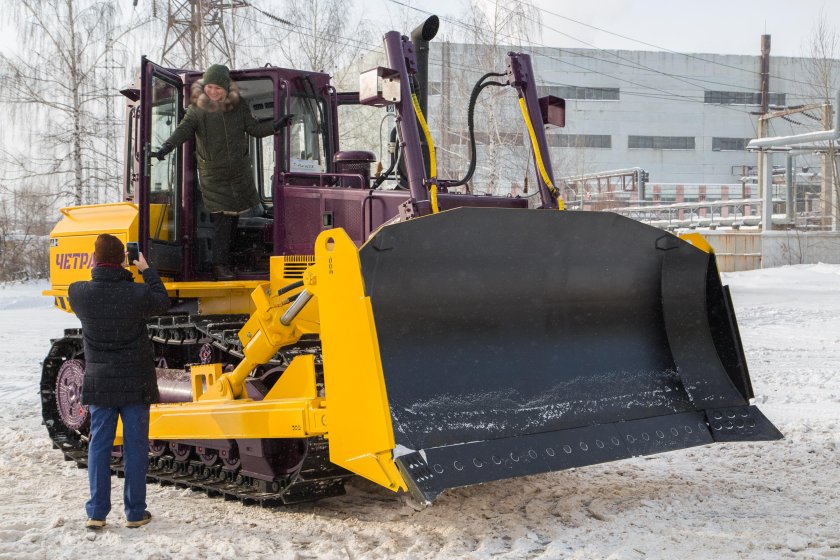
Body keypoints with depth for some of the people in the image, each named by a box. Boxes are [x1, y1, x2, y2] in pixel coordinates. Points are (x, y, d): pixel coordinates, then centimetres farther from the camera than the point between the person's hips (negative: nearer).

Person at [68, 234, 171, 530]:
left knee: (99, 446, 11)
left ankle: (96, 513, 12)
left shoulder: (78, 293, -12)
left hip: (98, 382, 2)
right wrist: (147, 270, 15)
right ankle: (135, 513, 11)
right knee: (135, 447, 7)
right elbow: (162, 303, 5)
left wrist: (97, 270, 19)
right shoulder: (137, 293, -17)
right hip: (135, 381, -2)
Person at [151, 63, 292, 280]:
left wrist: (277, 125, -7)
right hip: (213, 176, -4)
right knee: (221, 219, -10)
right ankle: (219, 264, -5)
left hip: (239, 172, 4)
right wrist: (166, 147, -35)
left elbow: (255, 128, 8)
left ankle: (227, 256, 29)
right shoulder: (197, 110, -7)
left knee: (233, 216, 11)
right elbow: (183, 130, -18)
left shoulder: (238, 108, 2)